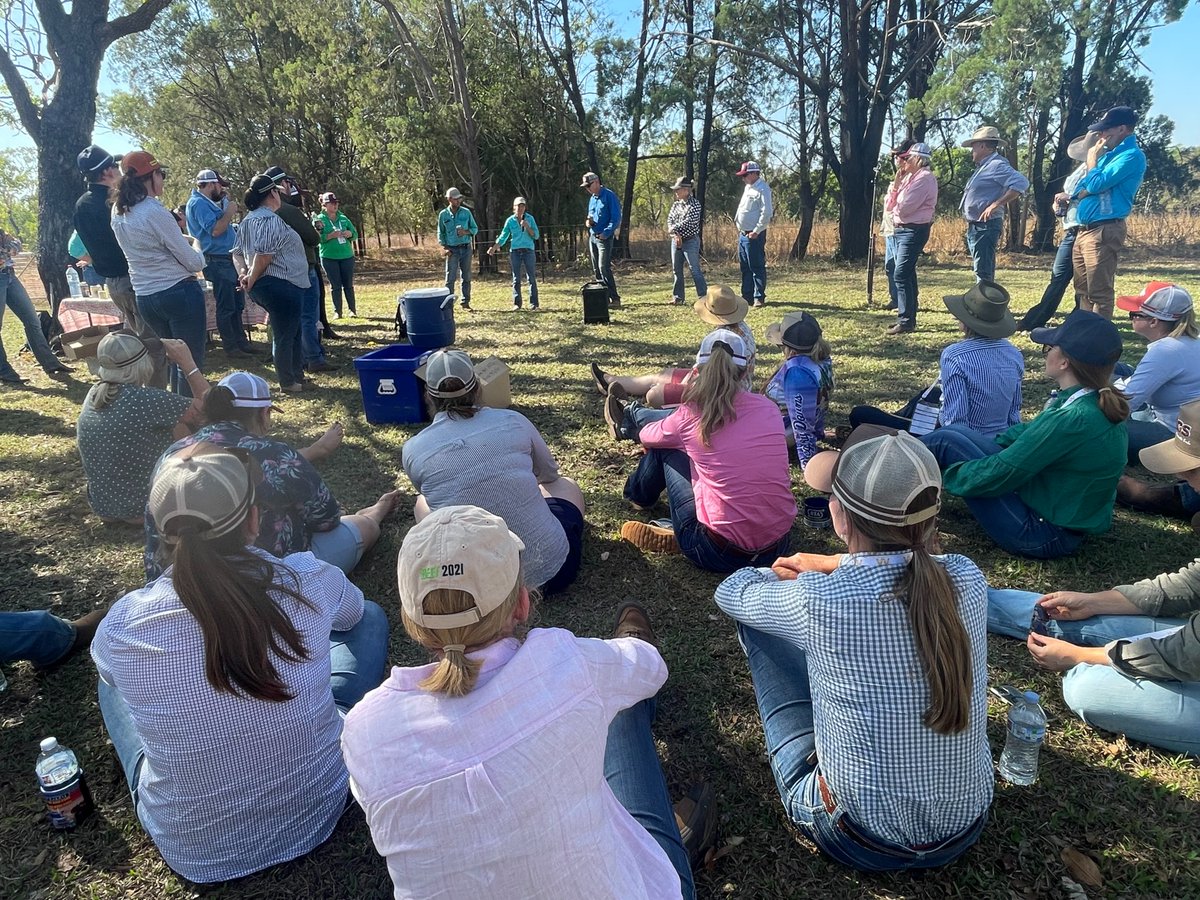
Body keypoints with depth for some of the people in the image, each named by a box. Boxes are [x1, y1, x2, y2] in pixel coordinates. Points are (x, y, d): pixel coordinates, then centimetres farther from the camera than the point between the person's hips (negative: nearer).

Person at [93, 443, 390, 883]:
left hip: (193, 850, 1)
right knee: (370, 618, 14)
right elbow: (351, 612, 4)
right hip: (317, 814, 0)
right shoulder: (308, 582, -22)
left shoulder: (123, 624, -20)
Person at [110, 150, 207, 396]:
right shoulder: (155, 211, -16)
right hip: (179, 292, -8)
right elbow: (192, 262, -12)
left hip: (145, 296, 9)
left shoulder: (119, 213, 7)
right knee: (192, 364, -3)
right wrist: (199, 254, 9)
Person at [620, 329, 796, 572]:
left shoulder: (692, 415, -8)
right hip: (778, 547, 4)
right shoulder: (769, 408, 4)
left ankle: (639, 497, 45)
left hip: (721, 552, -4)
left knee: (664, 449, 17)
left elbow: (646, 437, 15)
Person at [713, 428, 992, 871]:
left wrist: (782, 576, 14)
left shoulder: (817, 602, -28)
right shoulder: (967, 579, -16)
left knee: (757, 622, 6)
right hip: (966, 828, 4)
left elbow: (732, 591, -5)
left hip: (862, 843, -4)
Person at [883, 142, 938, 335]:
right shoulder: (908, 177, 18)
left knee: (901, 274, -15)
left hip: (913, 230, -10)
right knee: (905, 274, 13)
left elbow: (904, 207, -20)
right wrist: (896, 183, 2)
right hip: (899, 230, 10)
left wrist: (896, 206, 2)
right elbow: (888, 206, 12)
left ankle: (906, 321, -14)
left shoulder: (925, 178, -11)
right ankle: (908, 317, 20)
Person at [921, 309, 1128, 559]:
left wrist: (945, 474, -7)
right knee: (956, 432, 8)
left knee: (946, 441, -8)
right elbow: (1031, 433, 14)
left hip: (1043, 536, -9)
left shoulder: (1073, 419, -29)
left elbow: (999, 475, -23)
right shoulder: (1101, 405, -1)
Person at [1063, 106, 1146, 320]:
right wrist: (1071, 196, 0)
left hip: (1104, 231, -10)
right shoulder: (1110, 152, 19)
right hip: (1085, 229, 10)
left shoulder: (1132, 155, -11)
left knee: (1099, 292, -7)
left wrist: (1092, 160, 0)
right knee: (1083, 289, 14)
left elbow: (1096, 184, -17)